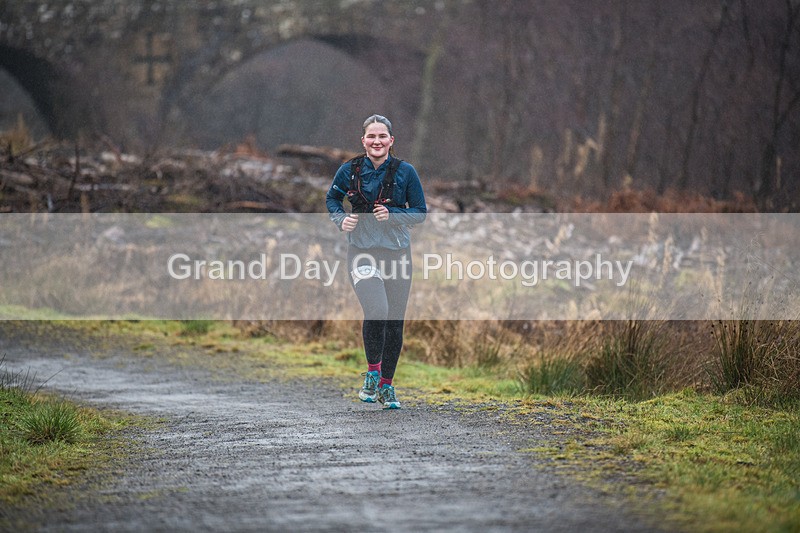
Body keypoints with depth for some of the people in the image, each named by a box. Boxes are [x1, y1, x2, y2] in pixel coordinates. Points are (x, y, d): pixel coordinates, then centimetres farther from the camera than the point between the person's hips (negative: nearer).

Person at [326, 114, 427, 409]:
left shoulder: (405, 171, -2)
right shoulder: (350, 170, -1)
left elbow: (420, 212, 3)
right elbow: (332, 199, 16)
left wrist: (392, 215, -14)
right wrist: (341, 219, -4)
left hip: (397, 252, 2)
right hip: (363, 251, -2)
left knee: (395, 321, 6)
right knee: (376, 312, -22)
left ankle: (386, 385, 23)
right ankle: (372, 373, 1)